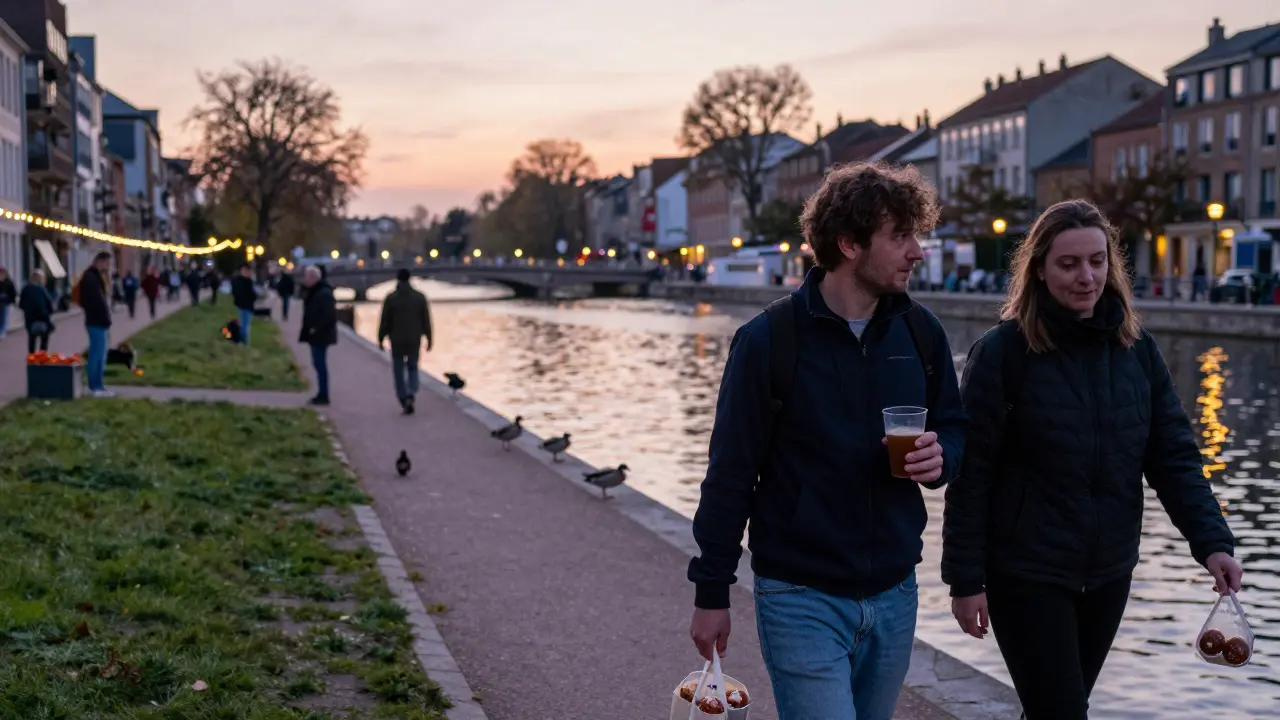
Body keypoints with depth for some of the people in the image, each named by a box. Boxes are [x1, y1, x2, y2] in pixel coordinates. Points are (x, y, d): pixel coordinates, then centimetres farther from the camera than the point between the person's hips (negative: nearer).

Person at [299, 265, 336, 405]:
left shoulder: (324, 294, -19)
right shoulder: (313, 292, 13)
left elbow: (330, 316, -25)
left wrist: (316, 328, -22)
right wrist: (309, 329, 13)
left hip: (320, 335, -10)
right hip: (316, 335, 10)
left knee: (320, 363, -7)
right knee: (319, 363, 14)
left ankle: (323, 396, -3)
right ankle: (322, 394, 21)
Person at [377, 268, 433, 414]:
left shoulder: (391, 298, -7)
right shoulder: (420, 297, -2)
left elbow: (385, 321, -5)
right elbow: (426, 320, 0)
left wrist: (381, 339, 5)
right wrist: (429, 339, 8)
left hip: (397, 340, -2)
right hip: (414, 340, 2)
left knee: (399, 370, 10)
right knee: (412, 367, 16)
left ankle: (404, 402, 5)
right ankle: (411, 394, -10)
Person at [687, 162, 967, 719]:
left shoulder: (920, 333, 3)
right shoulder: (768, 340, -11)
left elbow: (953, 428, 16)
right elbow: (731, 473, -6)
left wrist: (941, 456, -9)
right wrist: (711, 591, -3)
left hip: (893, 595, 5)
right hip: (802, 599, -5)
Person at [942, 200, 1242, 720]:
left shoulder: (1136, 349, 2)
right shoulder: (1002, 352, -12)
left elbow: (1174, 456, 1)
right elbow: (972, 475, -11)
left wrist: (1211, 541, -12)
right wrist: (965, 578, -11)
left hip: (1109, 575, 5)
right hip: (1027, 577, -5)